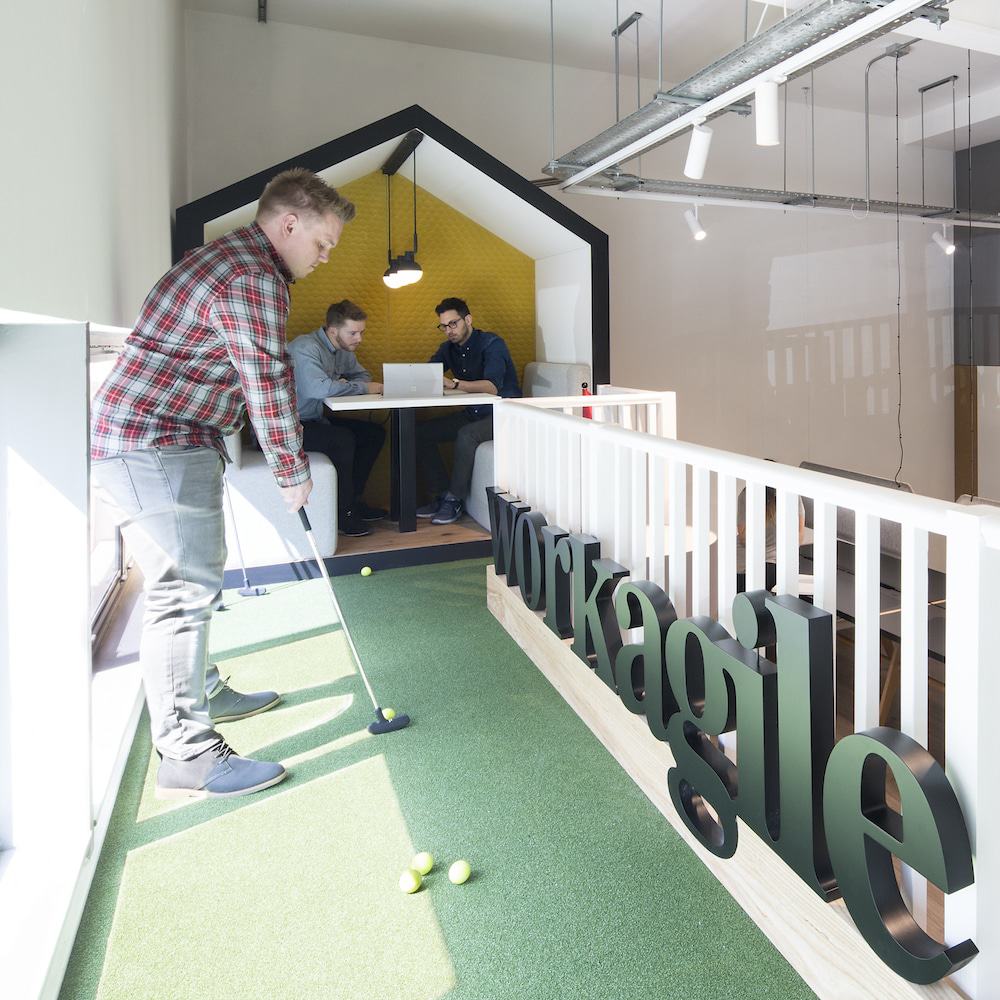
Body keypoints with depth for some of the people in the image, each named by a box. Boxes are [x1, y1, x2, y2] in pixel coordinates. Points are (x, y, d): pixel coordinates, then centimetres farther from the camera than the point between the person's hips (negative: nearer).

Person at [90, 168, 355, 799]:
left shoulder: (231, 258, 19)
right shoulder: (254, 279, -17)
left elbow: (260, 379, 23)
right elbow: (269, 388, -18)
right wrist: (294, 473, -6)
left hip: (174, 443, 11)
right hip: (152, 446, -11)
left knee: (195, 577, 19)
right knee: (185, 590, -11)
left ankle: (203, 693, 35)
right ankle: (188, 758, -5)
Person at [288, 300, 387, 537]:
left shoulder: (344, 350, 8)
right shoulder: (306, 348, -22)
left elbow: (362, 375, 19)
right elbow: (318, 388, -35)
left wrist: (345, 385, -7)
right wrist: (363, 388, -24)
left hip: (315, 419, 10)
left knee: (374, 433, 3)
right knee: (343, 439, -30)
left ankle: (352, 499, 10)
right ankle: (342, 512, -16)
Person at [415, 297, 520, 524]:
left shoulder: (491, 344, -15)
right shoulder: (449, 348, 8)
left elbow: (491, 387, -31)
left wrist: (454, 383, -43)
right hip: (473, 413, 8)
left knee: (466, 435, -35)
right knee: (420, 433, -5)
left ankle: (455, 499, -21)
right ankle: (441, 495, -2)